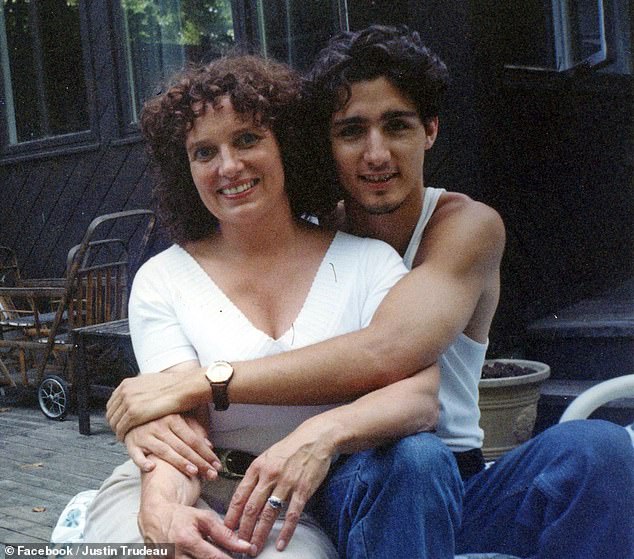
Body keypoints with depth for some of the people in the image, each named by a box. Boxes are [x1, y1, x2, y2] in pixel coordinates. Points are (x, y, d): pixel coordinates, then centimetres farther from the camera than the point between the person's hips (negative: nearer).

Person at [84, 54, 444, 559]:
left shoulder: (367, 262, 1)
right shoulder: (161, 280, 2)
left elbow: (421, 395, -12)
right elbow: (180, 422, -9)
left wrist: (324, 433, -33)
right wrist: (162, 508, -31)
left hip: (301, 512, 2)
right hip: (187, 499, -1)